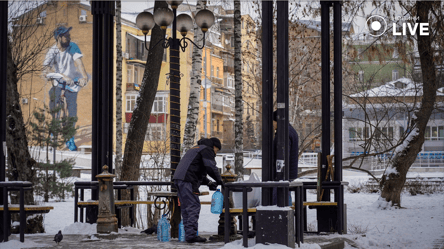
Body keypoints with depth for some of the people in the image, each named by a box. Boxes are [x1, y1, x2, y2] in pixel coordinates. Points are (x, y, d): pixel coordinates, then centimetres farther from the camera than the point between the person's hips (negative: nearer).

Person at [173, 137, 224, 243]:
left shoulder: (196, 149, 32)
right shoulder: (207, 150, 2)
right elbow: (210, 167, -11)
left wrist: (208, 182, 27)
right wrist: (219, 180, 3)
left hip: (178, 179, 10)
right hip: (188, 181, -10)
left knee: (185, 207, 11)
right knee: (194, 206, -10)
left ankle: (187, 233, 11)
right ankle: (191, 235, -14)